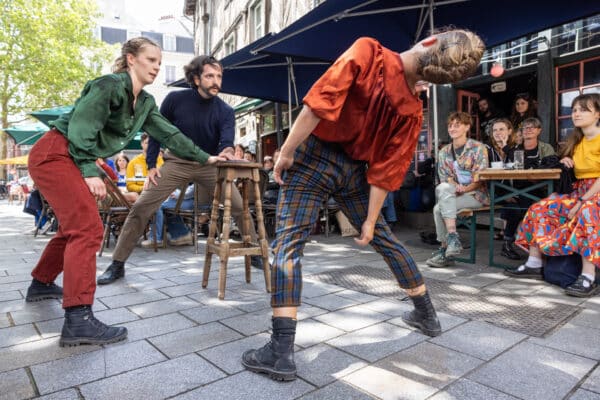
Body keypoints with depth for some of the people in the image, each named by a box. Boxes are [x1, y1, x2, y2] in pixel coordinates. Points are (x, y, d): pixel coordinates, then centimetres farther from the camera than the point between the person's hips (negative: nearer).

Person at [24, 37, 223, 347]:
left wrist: (204, 158, 16)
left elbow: (168, 133, 15)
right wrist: (90, 172, -24)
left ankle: (41, 284, 39)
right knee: (88, 228, -19)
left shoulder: (145, 102, 12)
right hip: (54, 154, -10)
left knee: (75, 225, 19)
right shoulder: (111, 85, -14)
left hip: (75, 160, 10)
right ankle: (78, 320, -21)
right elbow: (81, 126, -20)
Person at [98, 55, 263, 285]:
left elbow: (227, 141, -25)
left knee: (240, 207, -9)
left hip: (209, 165, 1)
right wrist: (151, 165, -5)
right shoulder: (175, 99, -10)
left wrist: (226, 151, -49)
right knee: (141, 208, -9)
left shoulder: (225, 111, -10)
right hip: (177, 162, 0)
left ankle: (255, 254, 11)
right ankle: (117, 264, 5)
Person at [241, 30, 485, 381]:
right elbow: (387, 169, -2)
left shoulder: (366, 51, -9)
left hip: (316, 156, -3)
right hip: (356, 169, 4)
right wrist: (370, 219, 4)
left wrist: (287, 151, -14)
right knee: (384, 237, 20)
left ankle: (282, 352, -9)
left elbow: (321, 102, -20)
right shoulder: (413, 110, -1)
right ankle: (427, 314, 36)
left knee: (289, 242, -3)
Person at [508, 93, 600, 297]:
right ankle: (534, 264, -6)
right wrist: (566, 160, 5)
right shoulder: (577, 141, 14)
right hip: (579, 191, 8)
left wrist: (581, 202, -24)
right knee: (540, 208, -7)